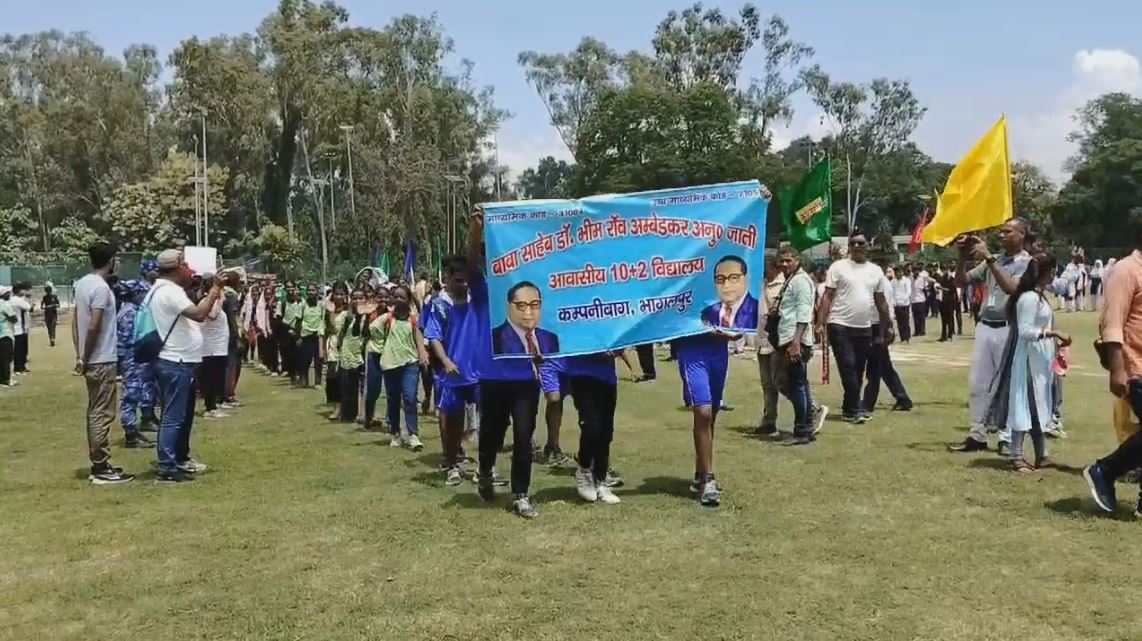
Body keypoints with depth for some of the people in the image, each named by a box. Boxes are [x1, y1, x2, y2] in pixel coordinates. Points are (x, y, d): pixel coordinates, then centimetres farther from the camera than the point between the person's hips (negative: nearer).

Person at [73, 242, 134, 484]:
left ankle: (98, 465, 21)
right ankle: (101, 469, 1)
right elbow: (94, 327, -22)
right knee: (102, 415, -4)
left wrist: (80, 355, 14)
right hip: (103, 361, -9)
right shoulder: (101, 288, -17)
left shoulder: (82, 283, 10)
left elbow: (75, 321, 13)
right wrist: (85, 359, -12)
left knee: (95, 413, 14)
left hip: (92, 360, 9)